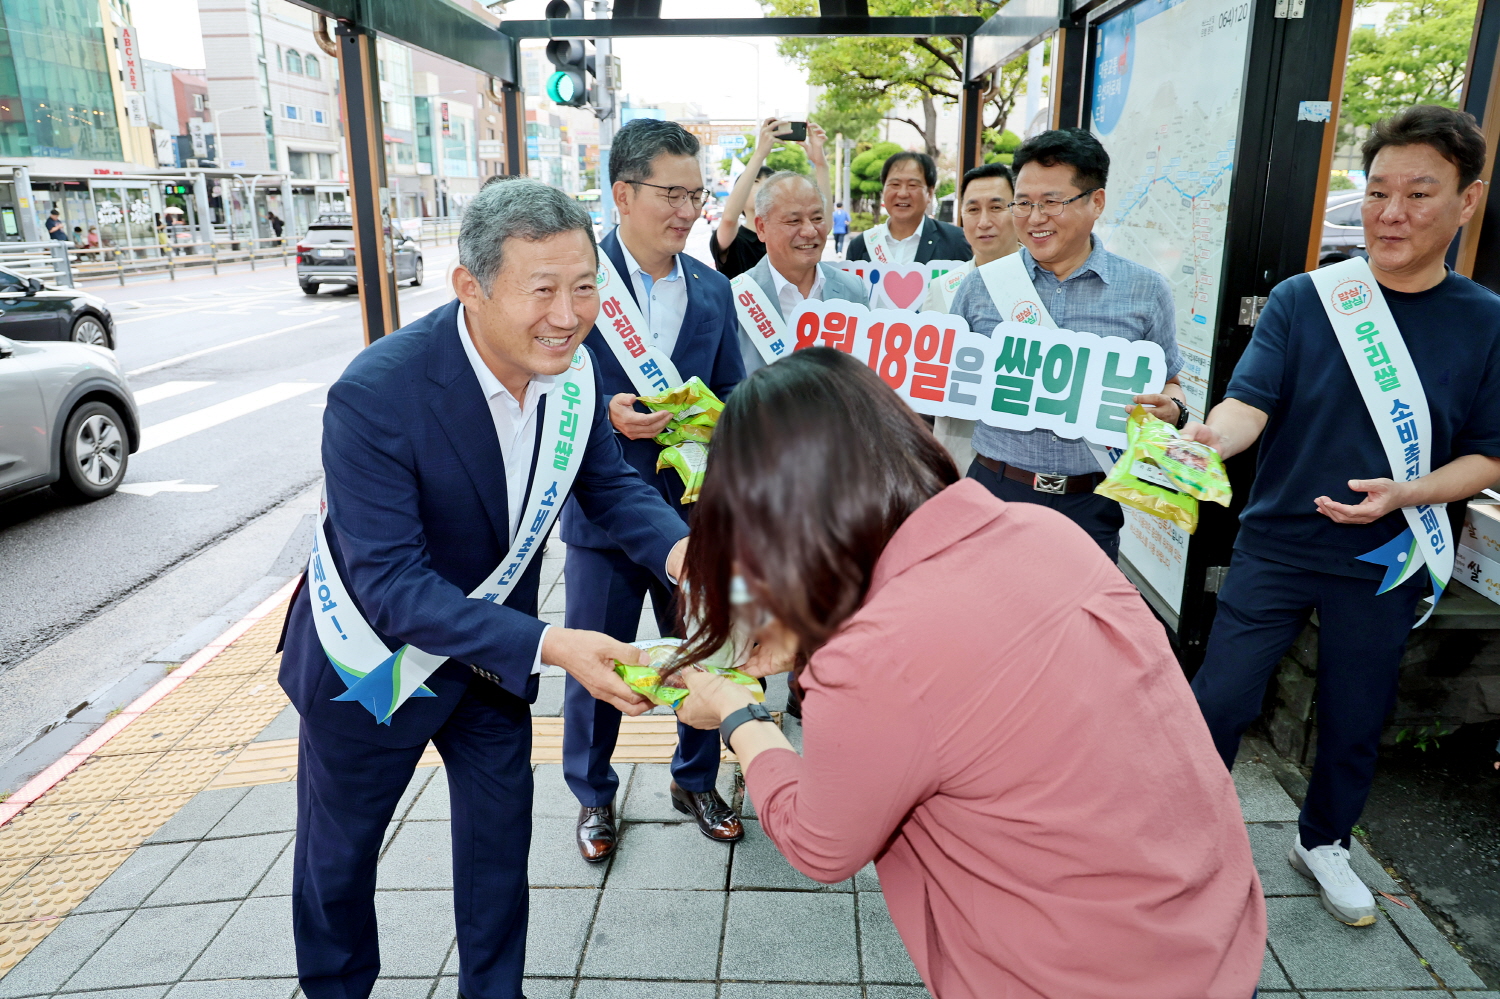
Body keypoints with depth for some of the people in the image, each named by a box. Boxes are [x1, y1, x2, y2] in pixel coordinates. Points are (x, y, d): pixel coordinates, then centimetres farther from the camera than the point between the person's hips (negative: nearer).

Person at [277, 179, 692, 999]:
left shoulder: (571, 366, -17)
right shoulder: (374, 395, -34)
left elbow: (608, 484, -6)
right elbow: (392, 586, -34)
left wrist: (677, 548, -27)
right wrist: (547, 646, -43)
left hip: (492, 643, 5)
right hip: (374, 654, -4)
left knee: (500, 834, 19)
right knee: (339, 850, 20)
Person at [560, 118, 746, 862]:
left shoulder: (713, 289, 5)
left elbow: (732, 391, 10)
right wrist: (605, 413, -24)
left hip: (695, 506, 4)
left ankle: (696, 779, 41)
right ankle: (593, 795, 36)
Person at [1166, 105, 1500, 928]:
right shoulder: (1301, 300, -6)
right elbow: (1249, 403, -17)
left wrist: (1404, 493, -20)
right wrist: (1208, 435, -39)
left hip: (1383, 564, 2)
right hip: (1275, 546, -1)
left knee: (1355, 722, 16)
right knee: (1218, 702, 0)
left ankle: (1323, 842, 43)